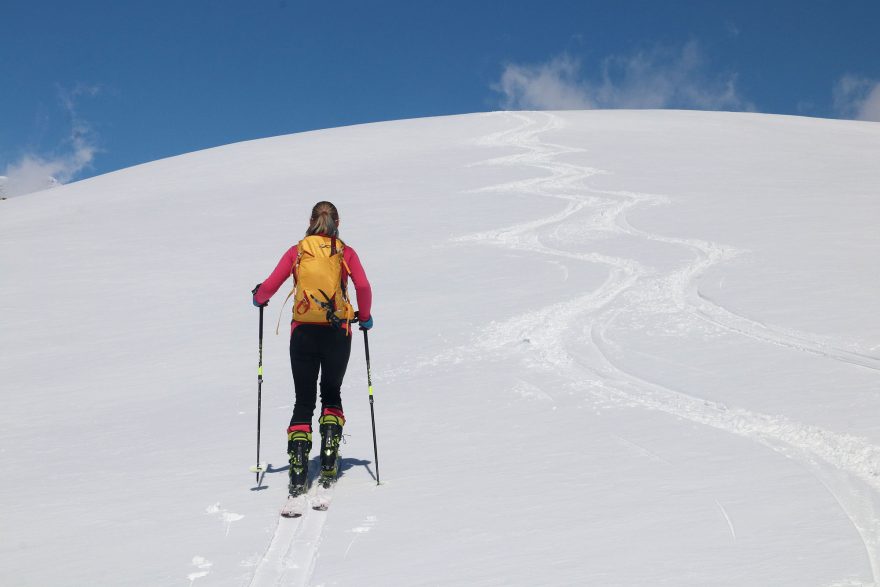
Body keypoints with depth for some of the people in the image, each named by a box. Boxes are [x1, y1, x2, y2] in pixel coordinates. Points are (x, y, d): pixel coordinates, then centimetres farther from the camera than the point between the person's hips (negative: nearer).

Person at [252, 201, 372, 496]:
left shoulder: (297, 251, 4)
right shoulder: (345, 253, 4)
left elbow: (269, 286, -2)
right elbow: (363, 286, -9)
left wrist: (259, 298, 20)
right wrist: (364, 317, 8)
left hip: (303, 331, 0)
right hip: (338, 332, 0)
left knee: (304, 401, 8)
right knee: (332, 395, 20)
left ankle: (298, 473, -3)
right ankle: (329, 460, 7)